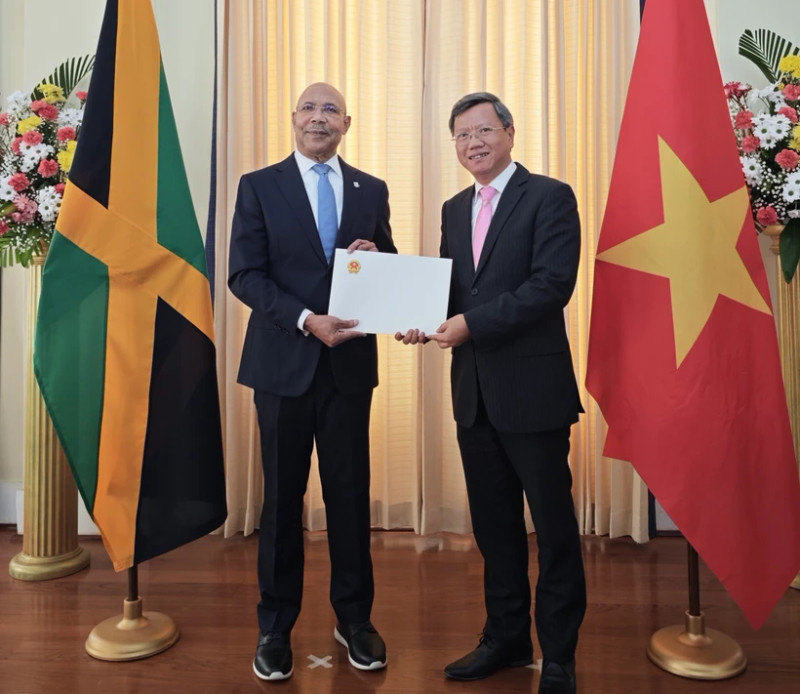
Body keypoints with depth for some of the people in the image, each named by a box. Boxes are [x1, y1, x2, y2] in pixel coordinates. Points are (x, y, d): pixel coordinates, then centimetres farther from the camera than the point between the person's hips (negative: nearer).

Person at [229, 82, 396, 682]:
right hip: (284, 360, -2)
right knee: (283, 496, 8)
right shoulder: (259, 185, 3)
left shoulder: (372, 190, 10)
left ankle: (354, 618, 27)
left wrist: (374, 258, -11)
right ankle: (276, 626, 25)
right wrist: (307, 320, -18)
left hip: (351, 361, 2)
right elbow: (244, 275, -5)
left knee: (350, 492, 8)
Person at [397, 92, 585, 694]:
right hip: (475, 392, 7)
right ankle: (506, 638, 32)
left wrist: (471, 323, -19)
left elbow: (552, 283, -16)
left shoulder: (549, 197, -5)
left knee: (554, 525, 6)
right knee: (494, 524, 15)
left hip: (533, 389, -6)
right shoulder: (455, 209, 16)